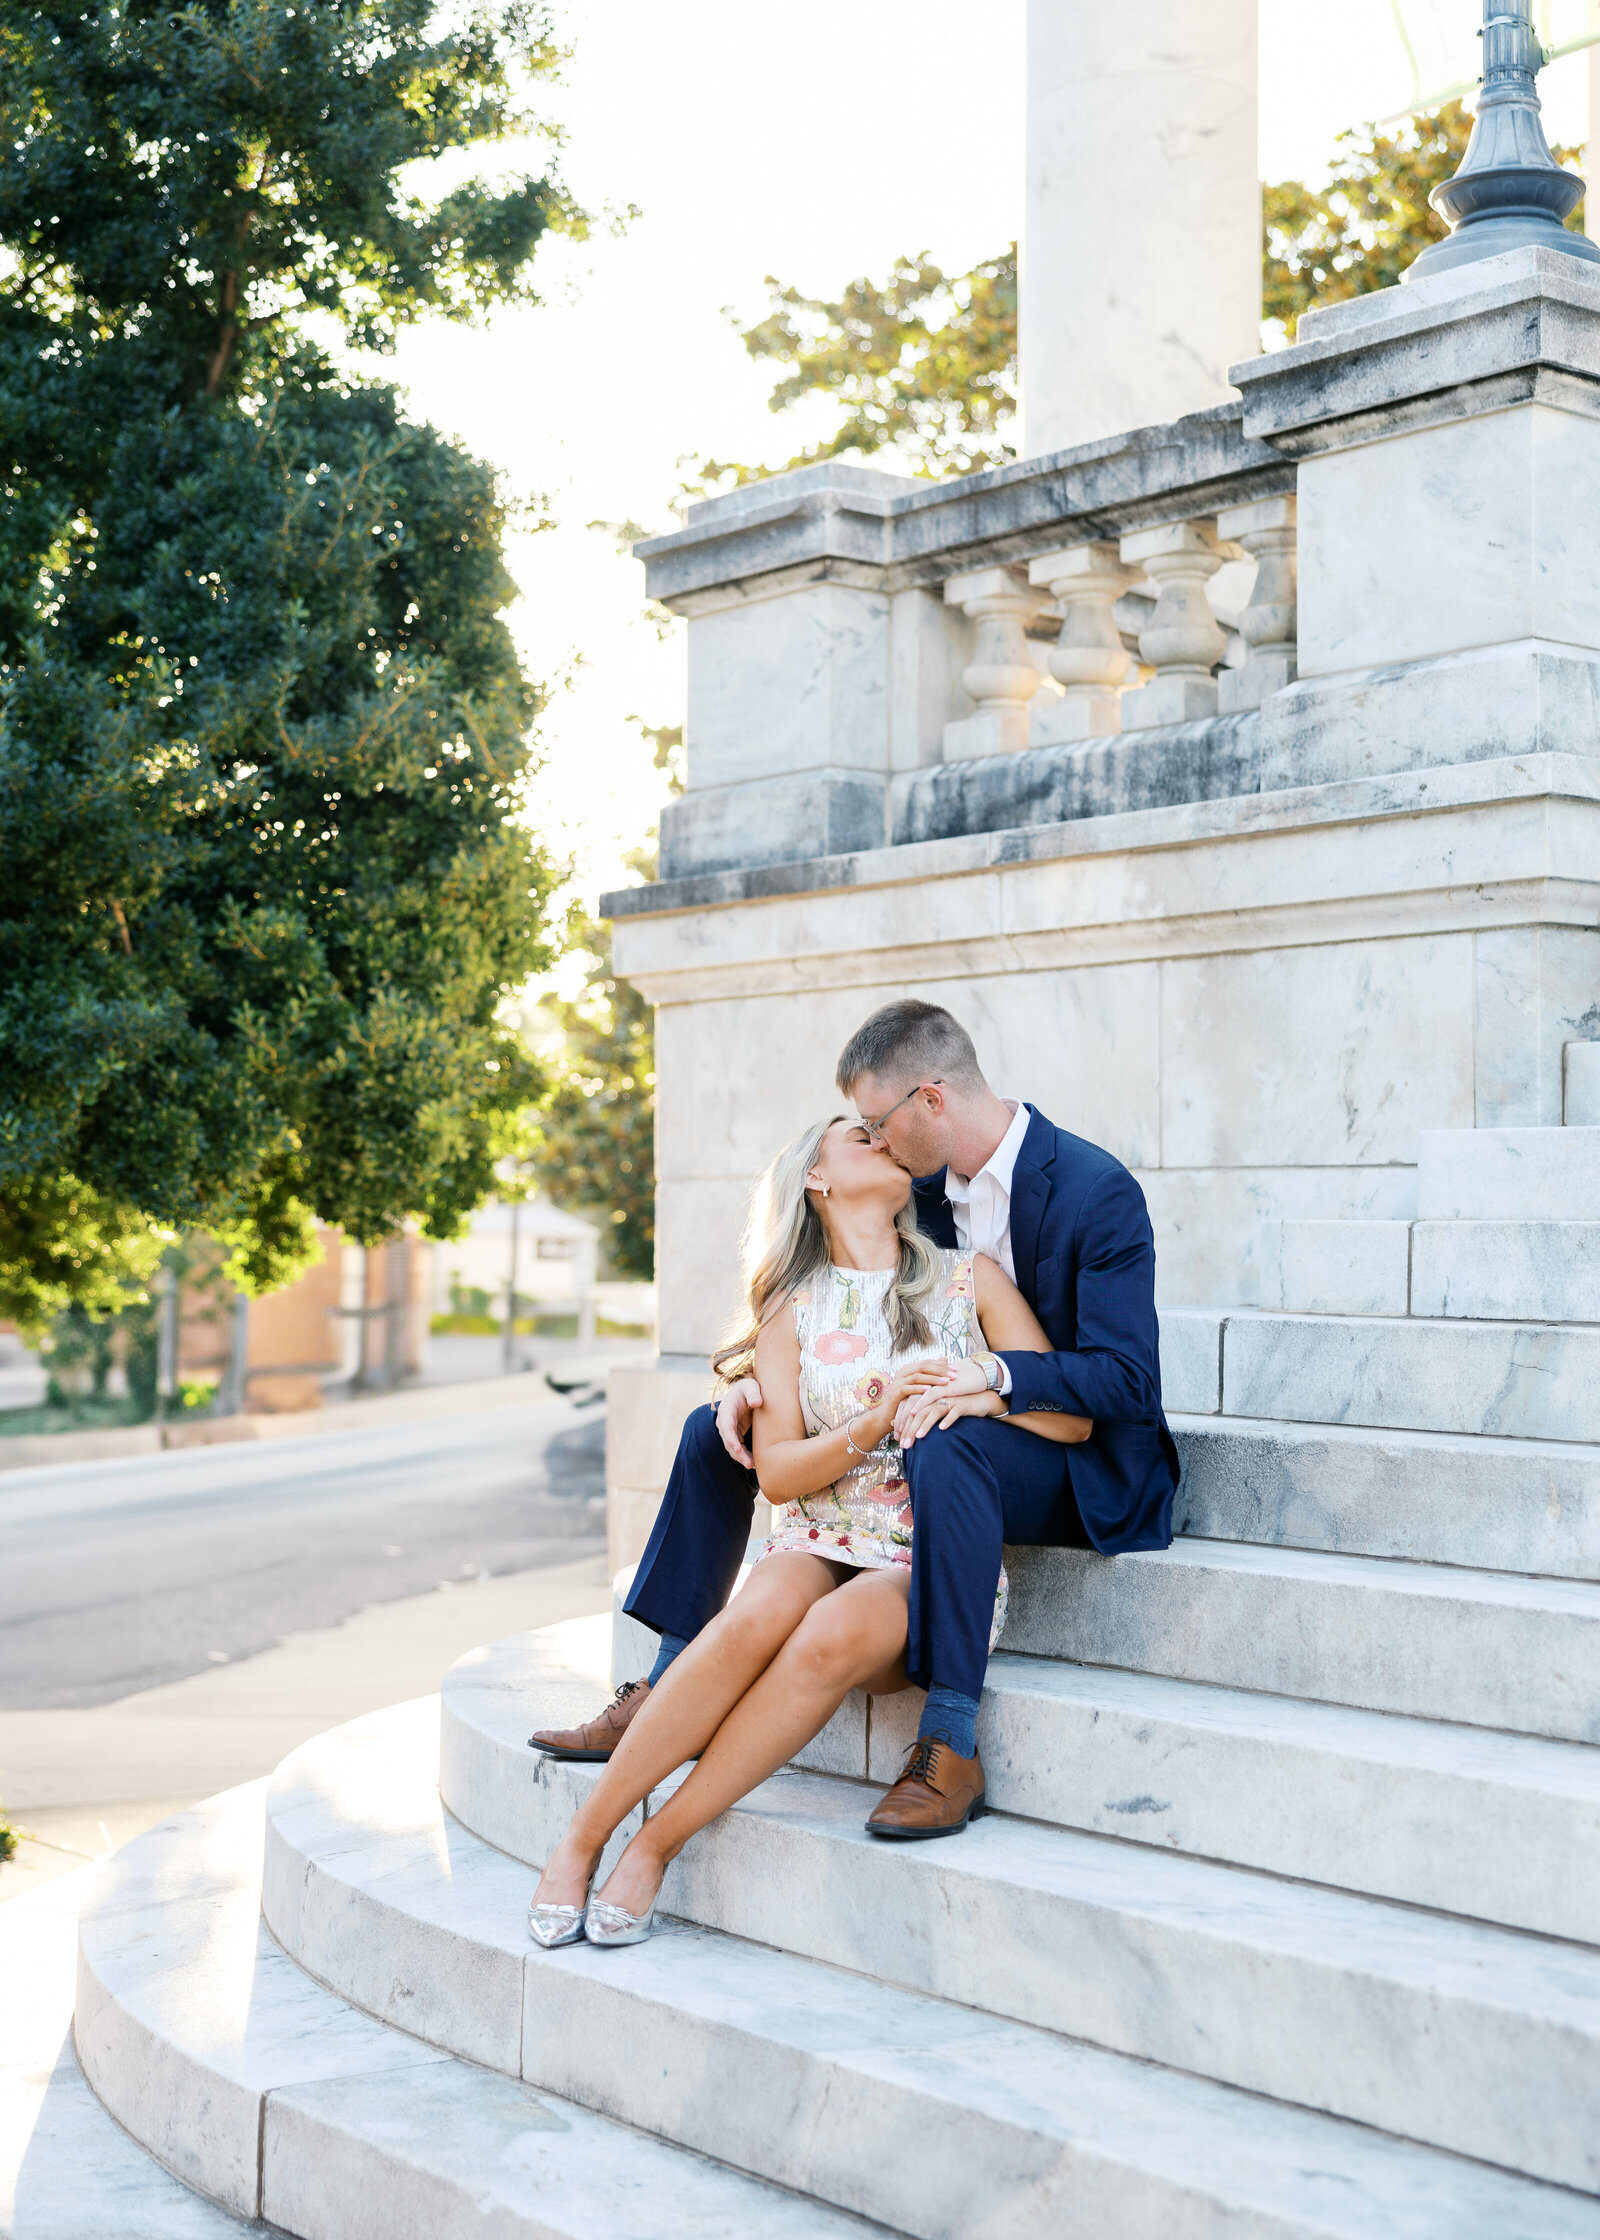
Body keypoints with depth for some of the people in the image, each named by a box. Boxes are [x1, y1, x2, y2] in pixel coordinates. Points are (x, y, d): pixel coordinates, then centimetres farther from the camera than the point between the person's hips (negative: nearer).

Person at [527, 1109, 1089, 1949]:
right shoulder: (793, 1308, 11)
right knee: (756, 1618, -34)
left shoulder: (970, 1280, 10)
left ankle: (656, 1846, -27)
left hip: (934, 1563, -1)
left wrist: (985, 1394, -13)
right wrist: (875, 1424, -14)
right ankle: (582, 1839, -24)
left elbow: (1072, 1417, 6)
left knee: (834, 1634, -35)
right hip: (819, 1539, 1)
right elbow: (777, 1471, 2)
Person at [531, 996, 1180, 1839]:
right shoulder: (925, 1185, 4)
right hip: (934, 1425, 8)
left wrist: (992, 1377, -38)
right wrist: (756, 1378, -6)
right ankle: (666, 1696, 2)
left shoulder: (1098, 1192, -19)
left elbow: (1124, 1377, -24)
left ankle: (950, 1747, -37)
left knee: (948, 1453, -43)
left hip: (1076, 1459, -8)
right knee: (714, 1432, 2)